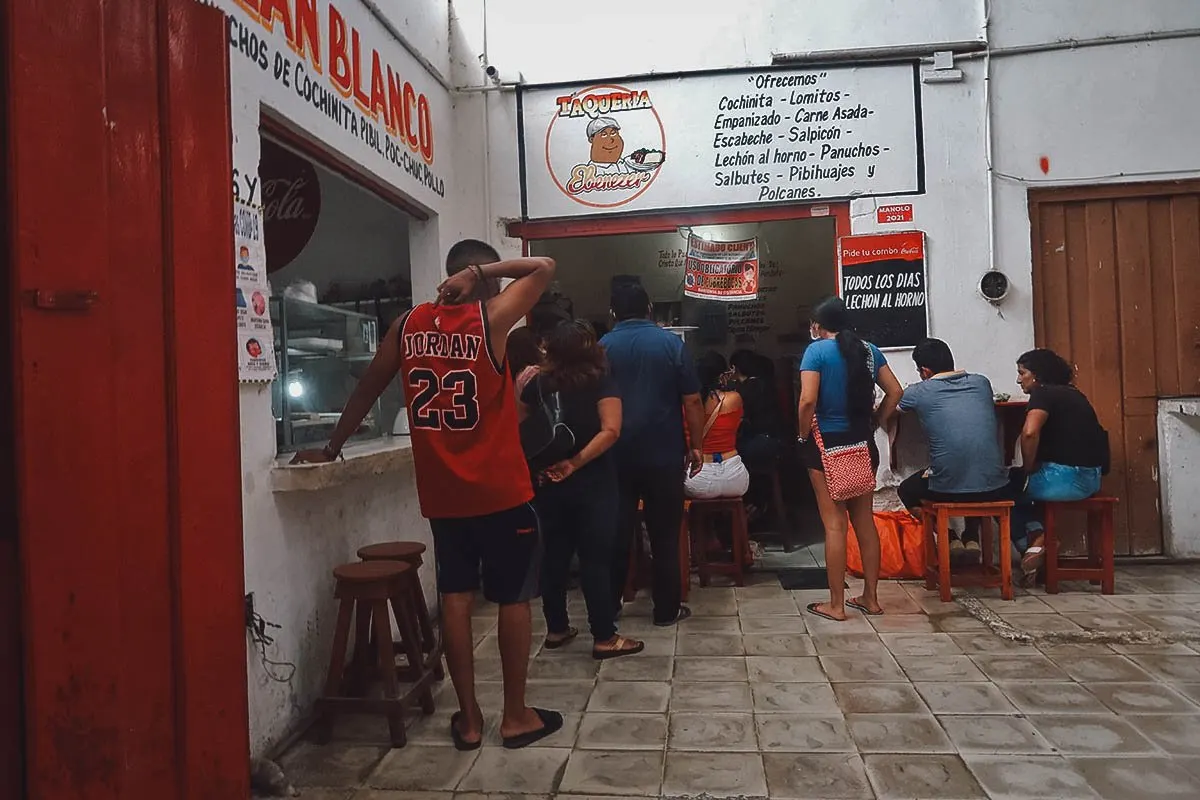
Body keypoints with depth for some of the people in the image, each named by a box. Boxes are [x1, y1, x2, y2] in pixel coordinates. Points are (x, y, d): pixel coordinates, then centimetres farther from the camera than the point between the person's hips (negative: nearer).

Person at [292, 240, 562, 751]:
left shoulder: (408, 325, 5)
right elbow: (545, 267, 1)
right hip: (501, 490, -4)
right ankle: (516, 716, 17)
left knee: (456, 598, 10)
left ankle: (468, 718, 18)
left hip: (441, 492, 4)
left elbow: (366, 391, 13)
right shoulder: (492, 317, -8)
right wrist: (483, 271, -4)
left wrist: (331, 449, 23)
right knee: (513, 599, 7)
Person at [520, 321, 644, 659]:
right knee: (595, 559, 1)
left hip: (548, 484, 3)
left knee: (554, 557, 12)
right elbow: (610, 430, -17)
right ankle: (605, 638, 7)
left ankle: (556, 629, 23)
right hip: (592, 483, -3)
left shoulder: (538, 385, 3)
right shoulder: (602, 382, -5)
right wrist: (575, 463, -17)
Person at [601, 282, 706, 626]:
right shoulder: (672, 343, -2)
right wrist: (696, 445, 5)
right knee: (665, 534, 7)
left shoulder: (603, 347, 1)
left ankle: (609, 604, 22)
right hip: (664, 453, -1)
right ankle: (667, 609, 14)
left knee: (617, 531, 12)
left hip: (617, 454, 2)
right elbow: (692, 401, -4)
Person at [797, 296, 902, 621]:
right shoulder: (869, 350, 6)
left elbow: (808, 401, -20)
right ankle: (870, 597, 22)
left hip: (827, 445, -5)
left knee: (835, 525, 0)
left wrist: (804, 436, -6)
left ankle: (836, 604, 8)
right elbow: (894, 393, 7)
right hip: (863, 445, 5)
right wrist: (874, 425, 13)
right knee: (865, 522, 13)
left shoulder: (817, 350, -10)